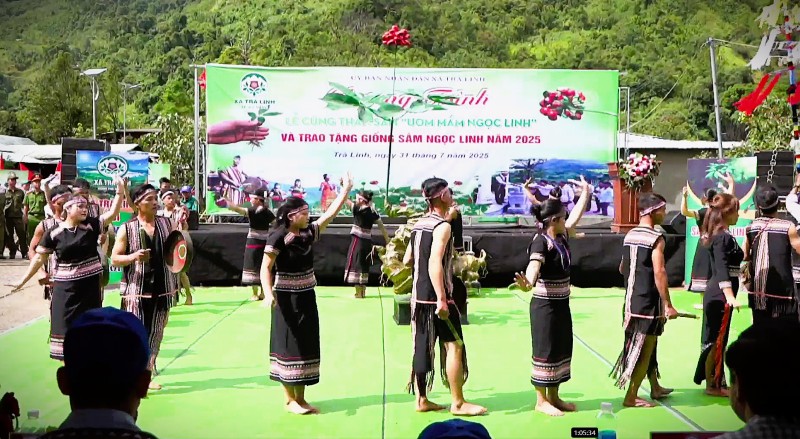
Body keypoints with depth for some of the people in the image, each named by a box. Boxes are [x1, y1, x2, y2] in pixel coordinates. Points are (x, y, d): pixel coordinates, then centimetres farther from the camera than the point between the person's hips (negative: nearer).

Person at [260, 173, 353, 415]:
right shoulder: (278, 237, -15)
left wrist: (346, 190, 9)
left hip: (306, 297, 7)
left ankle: (301, 398, 18)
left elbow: (330, 214, 10)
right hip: (286, 299, -7)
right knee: (289, 345, -1)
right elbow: (265, 268, -18)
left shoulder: (309, 233, 5)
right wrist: (269, 293, -31)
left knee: (307, 346, 9)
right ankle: (290, 399, 10)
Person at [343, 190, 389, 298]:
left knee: (356, 265, 0)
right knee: (364, 265, 15)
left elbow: (345, 199, -13)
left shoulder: (358, 209, -13)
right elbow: (382, 228, 7)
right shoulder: (373, 212, 5)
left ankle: (358, 293, 1)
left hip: (358, 241, -7)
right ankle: (363, 291, 22)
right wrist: (388, 241, 15)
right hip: (367, 242, 7)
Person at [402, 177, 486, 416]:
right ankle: (458, 403, 2)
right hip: (436, 296, -9)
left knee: (423, 346, 12)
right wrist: (441, 299, -26)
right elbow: (435, 263, -24)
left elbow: (407, 260, 15)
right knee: (454, 346, -2)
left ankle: (422, 400, 17)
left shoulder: (418, 224, 11)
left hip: (419, 295, 9)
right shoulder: (443, 226, -14)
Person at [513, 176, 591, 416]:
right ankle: (541, 401, 9)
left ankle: (554, 397, 23)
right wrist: (527, 283, -57)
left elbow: (576, 216, 22)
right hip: (545, 305, -9)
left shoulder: (562, 237, 5)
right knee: (545, 351, -1)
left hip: (561, 303, 9)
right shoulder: (541, 242, -20)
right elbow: (533, 265, -37)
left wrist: (586, 193, 28)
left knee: (561, 349, 13)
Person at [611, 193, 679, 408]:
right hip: (648, 301, -8)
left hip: (631, 299, 8)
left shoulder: (629, 235, 9)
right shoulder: (656, 238, -15)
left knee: (648, 345, 20)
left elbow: (622, 269, 16)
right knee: (644, 349, 0)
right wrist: (668, 305, -18)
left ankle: (655, 388, 34)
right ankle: (631, 397, 4)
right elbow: (659, 273, -21)